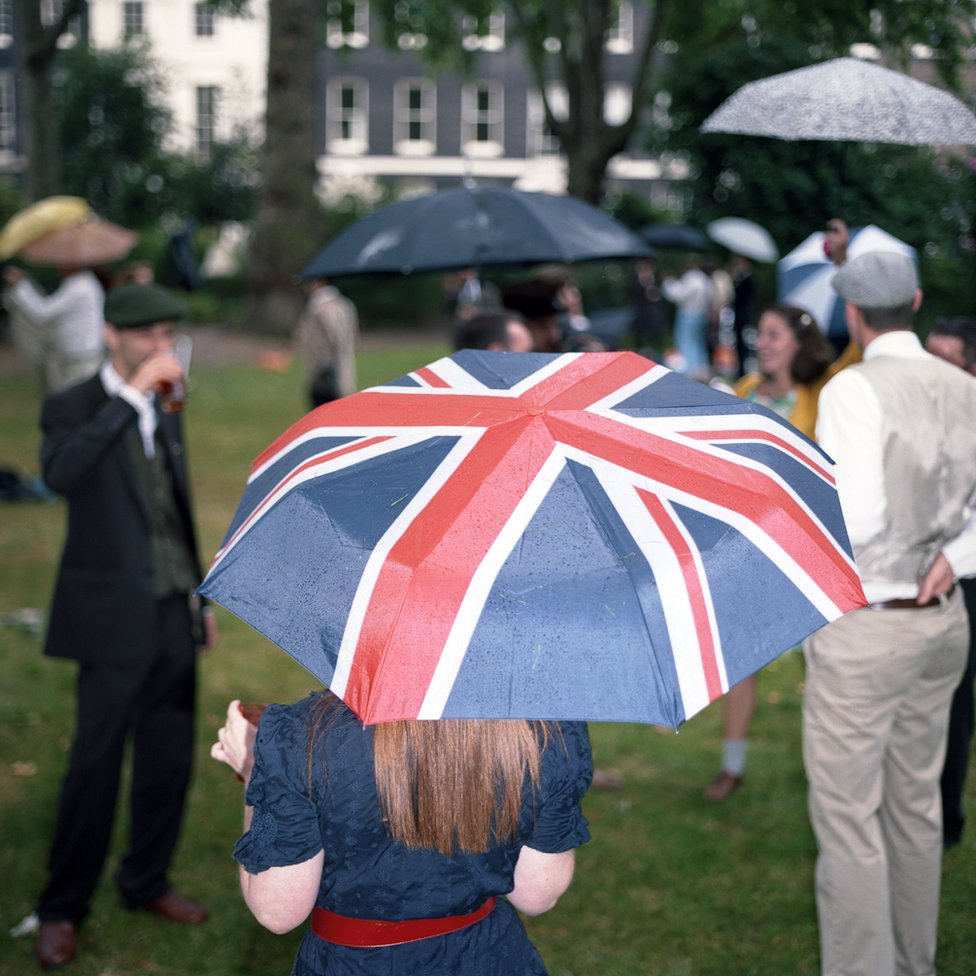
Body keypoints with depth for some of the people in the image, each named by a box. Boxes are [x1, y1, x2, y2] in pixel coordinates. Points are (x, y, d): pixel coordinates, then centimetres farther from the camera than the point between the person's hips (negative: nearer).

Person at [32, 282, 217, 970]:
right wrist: (130, 396, -28)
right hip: (115, 617, -6)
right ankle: (63, 909, 11)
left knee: (169, 758, 11)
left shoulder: (165, 412, 13)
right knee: (95, 763, -2)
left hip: (174, 615, 6)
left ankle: (147, 883, 28)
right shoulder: (74, 408, -7)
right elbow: (61, 473, -30)